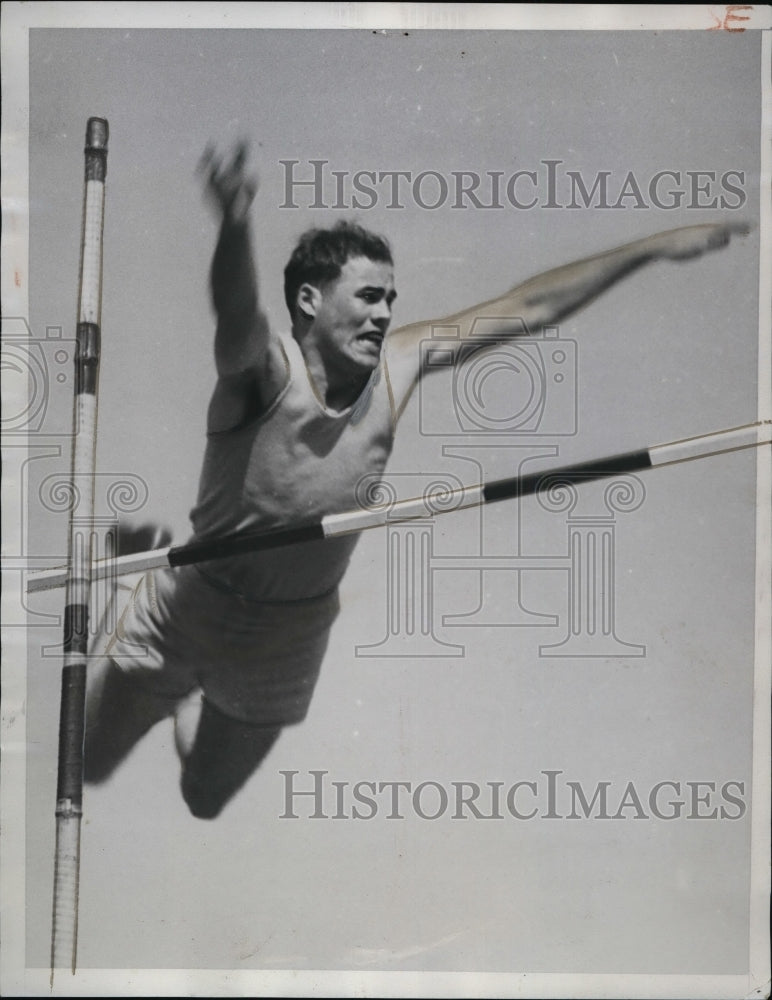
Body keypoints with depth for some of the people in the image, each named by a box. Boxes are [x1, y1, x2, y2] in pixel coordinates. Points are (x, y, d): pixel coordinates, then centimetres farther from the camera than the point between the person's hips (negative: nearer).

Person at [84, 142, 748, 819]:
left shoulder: (396, 367, -11)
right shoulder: (264, 370, -26)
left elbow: (526, 310, -6)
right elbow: (238, 315, -51)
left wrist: (653, 248, -4)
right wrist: (236, 224, -74)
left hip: (291, 637, 4)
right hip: (187, 612, -4)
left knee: (204, 801, 22)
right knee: (86, 767, 18)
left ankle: (183, 698, 52)